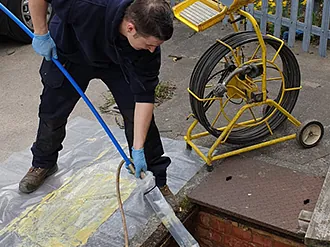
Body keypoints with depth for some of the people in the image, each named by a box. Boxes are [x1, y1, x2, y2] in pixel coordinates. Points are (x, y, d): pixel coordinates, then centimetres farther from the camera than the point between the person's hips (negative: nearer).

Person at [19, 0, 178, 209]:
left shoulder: (148, 41, -33)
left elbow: (144, 97, -27)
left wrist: (138, 148, -27)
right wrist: (41, 33, -25)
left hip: (117, 61, 1)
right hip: (70, 53, -1)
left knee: (139, 114, -8)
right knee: (52, 113, 8)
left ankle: (157, 181, 7)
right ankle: (43, 164, 37)